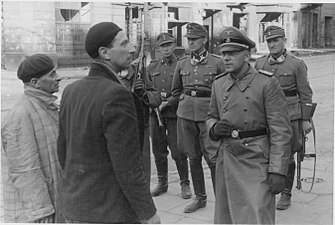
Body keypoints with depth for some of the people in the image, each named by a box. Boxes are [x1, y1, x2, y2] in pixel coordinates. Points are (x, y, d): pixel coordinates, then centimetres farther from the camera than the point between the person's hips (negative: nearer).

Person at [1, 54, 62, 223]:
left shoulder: (44, 106, 6)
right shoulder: (21, 115, -24)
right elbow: (25, 170, -24)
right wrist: (42, 212, -22)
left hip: (50, 195, 9)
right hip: (32, 208, -9)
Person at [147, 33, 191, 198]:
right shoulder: (152, 66, 13)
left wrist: (168, 103, -15)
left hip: (174, 112, -4)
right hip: (155, 112, 4)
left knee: (178, 151, -3)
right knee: (158, 150, 10)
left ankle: (185, 184, 13)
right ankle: (162, 183, 25)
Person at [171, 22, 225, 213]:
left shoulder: (217, 62, -3)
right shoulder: (182, 63, 8)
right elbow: (176, 90, 22)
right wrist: (184, 99, 10)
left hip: (209, 115, -4)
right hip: (186, 114, 4)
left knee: (213, 158, -6)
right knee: (193, 158, 11)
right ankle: (200, 197, 24)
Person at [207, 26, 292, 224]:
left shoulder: (267, 84, -9)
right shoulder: (219, 84, 7)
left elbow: (280, 132, -11)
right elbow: (211, 117, 19)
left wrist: (277, 170, -15)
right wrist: (214, 128, -5)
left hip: (257, 161, -5)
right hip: (227, 161, 5)